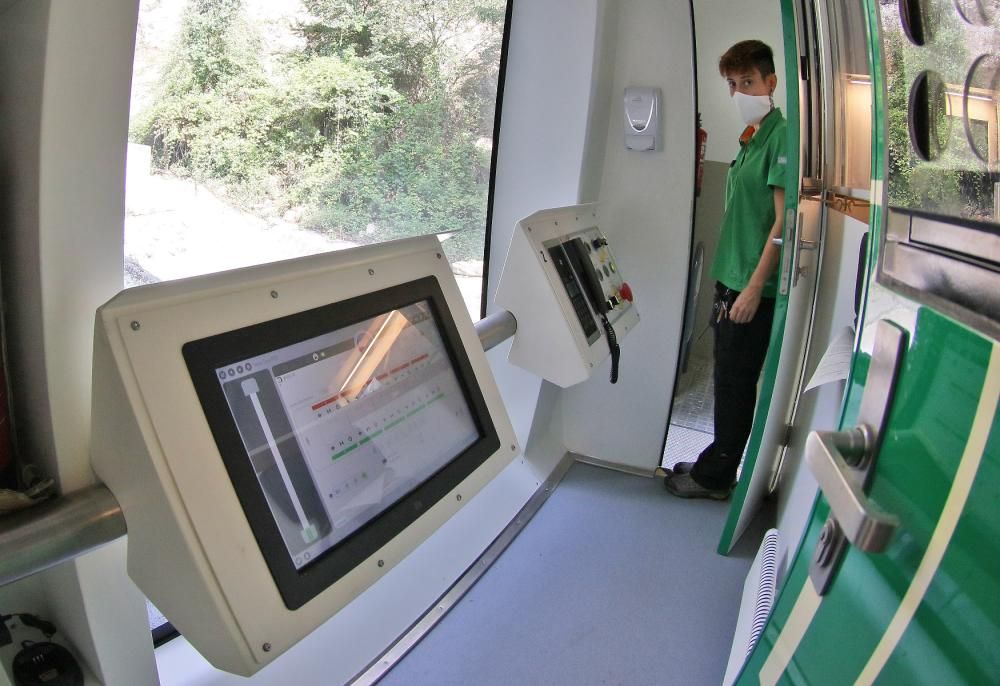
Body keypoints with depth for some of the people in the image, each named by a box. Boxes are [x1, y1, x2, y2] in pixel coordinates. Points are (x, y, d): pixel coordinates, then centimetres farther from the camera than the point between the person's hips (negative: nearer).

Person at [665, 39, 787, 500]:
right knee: (728, 382, 17)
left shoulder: (781, 135, -13)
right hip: (732, 283, 9)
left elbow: (784, 220, -18)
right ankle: (714, 466, 30)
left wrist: (753, 288, -19)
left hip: (754, 291, -9)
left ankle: (715, 477, 18)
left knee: (735, 384, 3)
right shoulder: (750, 139, 14)